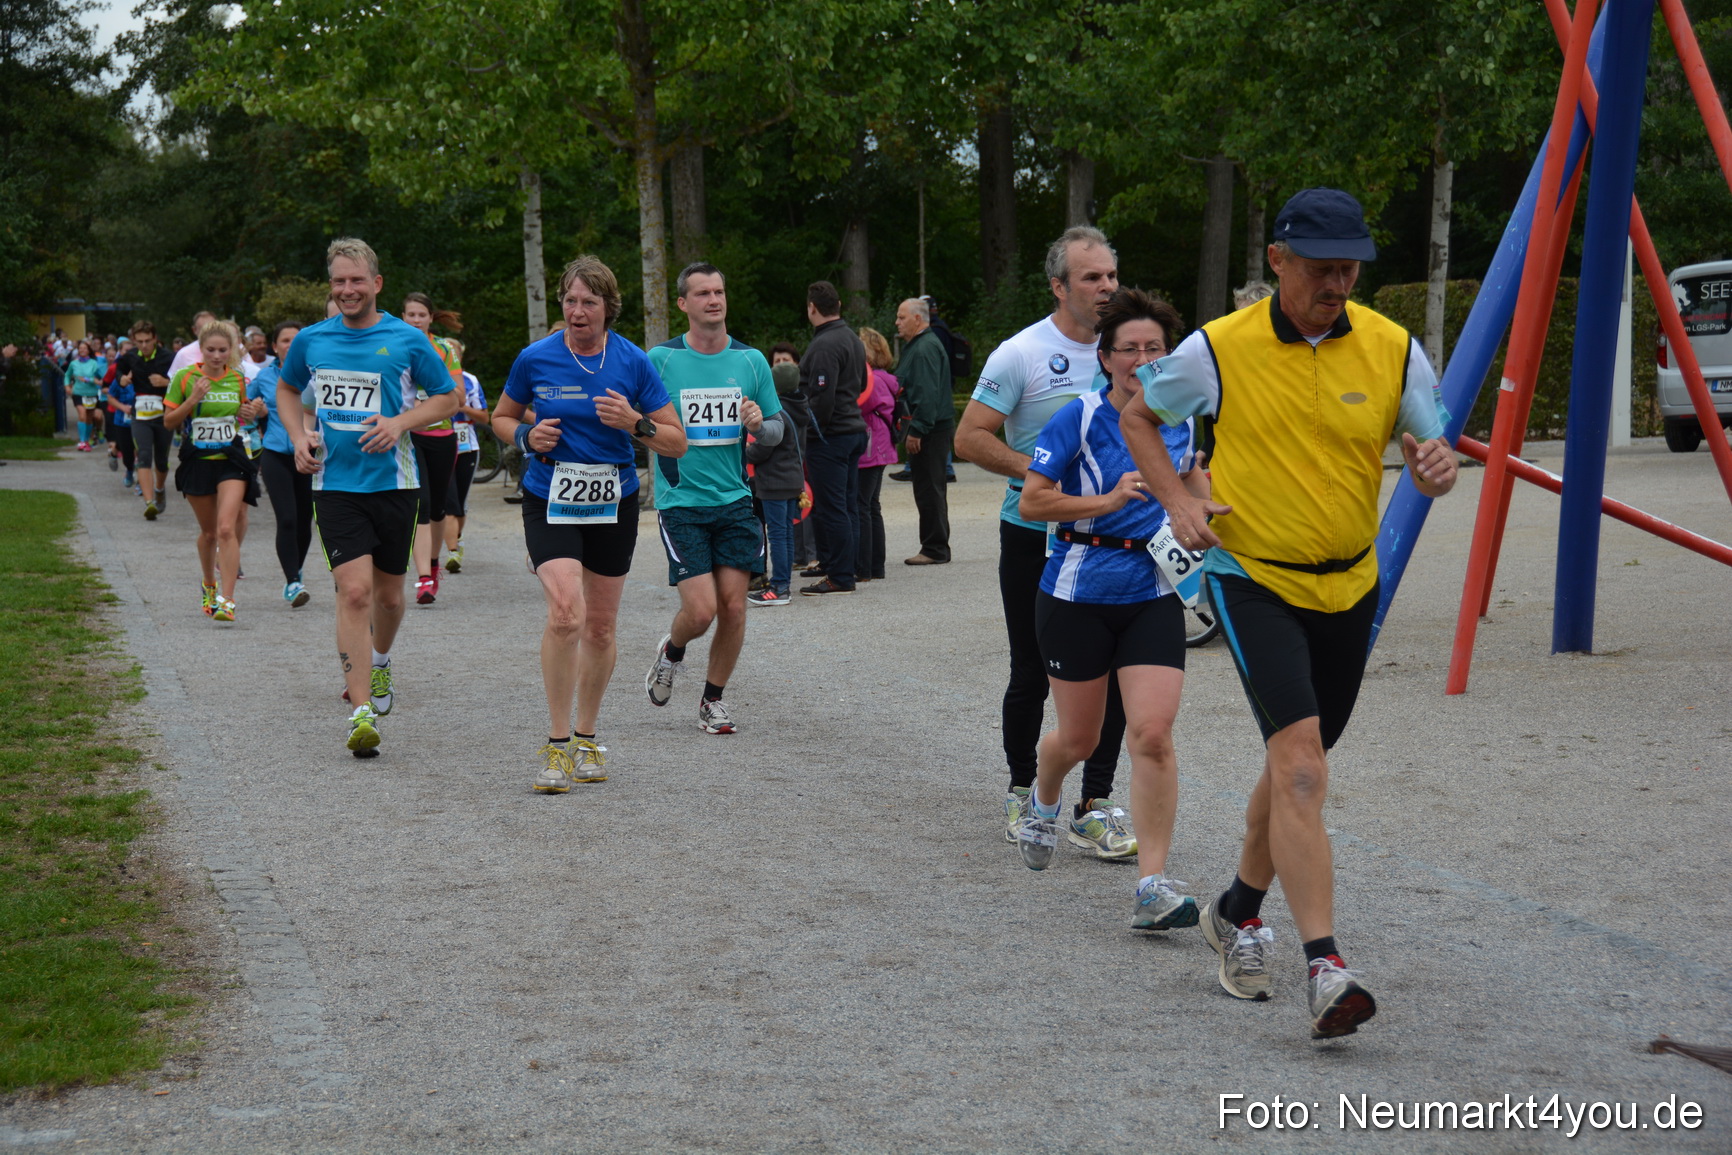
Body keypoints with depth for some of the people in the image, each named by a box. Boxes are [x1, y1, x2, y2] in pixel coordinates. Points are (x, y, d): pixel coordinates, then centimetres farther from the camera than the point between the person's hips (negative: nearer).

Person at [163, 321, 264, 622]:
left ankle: (227, 599, -17)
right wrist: (192, 400, -18)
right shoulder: (185, 378, -5)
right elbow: (168, 421, -3)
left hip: (231, 460, 0)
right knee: (208, 531, 13)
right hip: (198, 461, 0)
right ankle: (209, 585, 38)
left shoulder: (238, 379, 2)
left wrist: (252, 412, -5)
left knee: (226, 528, -15)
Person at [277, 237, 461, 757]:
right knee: (355, 591, -14)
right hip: (335, 482, 0)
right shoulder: (311, 341, 5)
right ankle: (362, 712, -15)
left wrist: (401, 422, -11)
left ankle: (380, 662, 46)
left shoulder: (407, 340, -1)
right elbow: (287, 389, 23)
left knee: (388, 593, 13)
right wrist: (298, 437, 5)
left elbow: (447, 399, 6)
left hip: (393, 480, 0)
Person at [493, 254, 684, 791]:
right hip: (550, 501, -2)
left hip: (613, 504, 2)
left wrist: (635, 423, -19)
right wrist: (527, 436, -9)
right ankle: (557, 745, -14)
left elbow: (676, 442, -1)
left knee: (600, 628, 9)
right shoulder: (535, 359, -5)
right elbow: (501, 418, 12)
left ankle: (586, 738, 29)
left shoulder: (633, 362, -4)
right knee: (565, 612, -22)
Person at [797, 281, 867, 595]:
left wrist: (811, 430, -15)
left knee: (831, 508, -6)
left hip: (830, 436, -10)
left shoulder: (824, 345, -18)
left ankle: (839, 577, -4)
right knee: (848, 506, 13)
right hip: (854, 429, 10)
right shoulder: (853, 340, 14)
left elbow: (821, 397, -22)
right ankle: (845, 570, 19)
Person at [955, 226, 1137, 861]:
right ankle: (1022, 790, 25)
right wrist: (1039, 471, -20)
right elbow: (970, 437, -11)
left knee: (1112, 671, -2)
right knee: (1033, 672, 5)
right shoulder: (1021, 354, -9)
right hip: (1034, 539, -4)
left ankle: (1094, 808, 4)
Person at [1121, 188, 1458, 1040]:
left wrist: (1436, 466, -20)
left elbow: (1429, 457, 4)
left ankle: (1239, 913, 40)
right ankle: (1325, 969, -22)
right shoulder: (1219, 349, -9)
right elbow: (1138, 417, 7)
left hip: (1348, 586, 4)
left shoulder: (1393, 350, -3)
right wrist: (1177, 500, -6)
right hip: (1253, 579, -4)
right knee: (1300, 768, -19)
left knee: (1295, 769, 17)